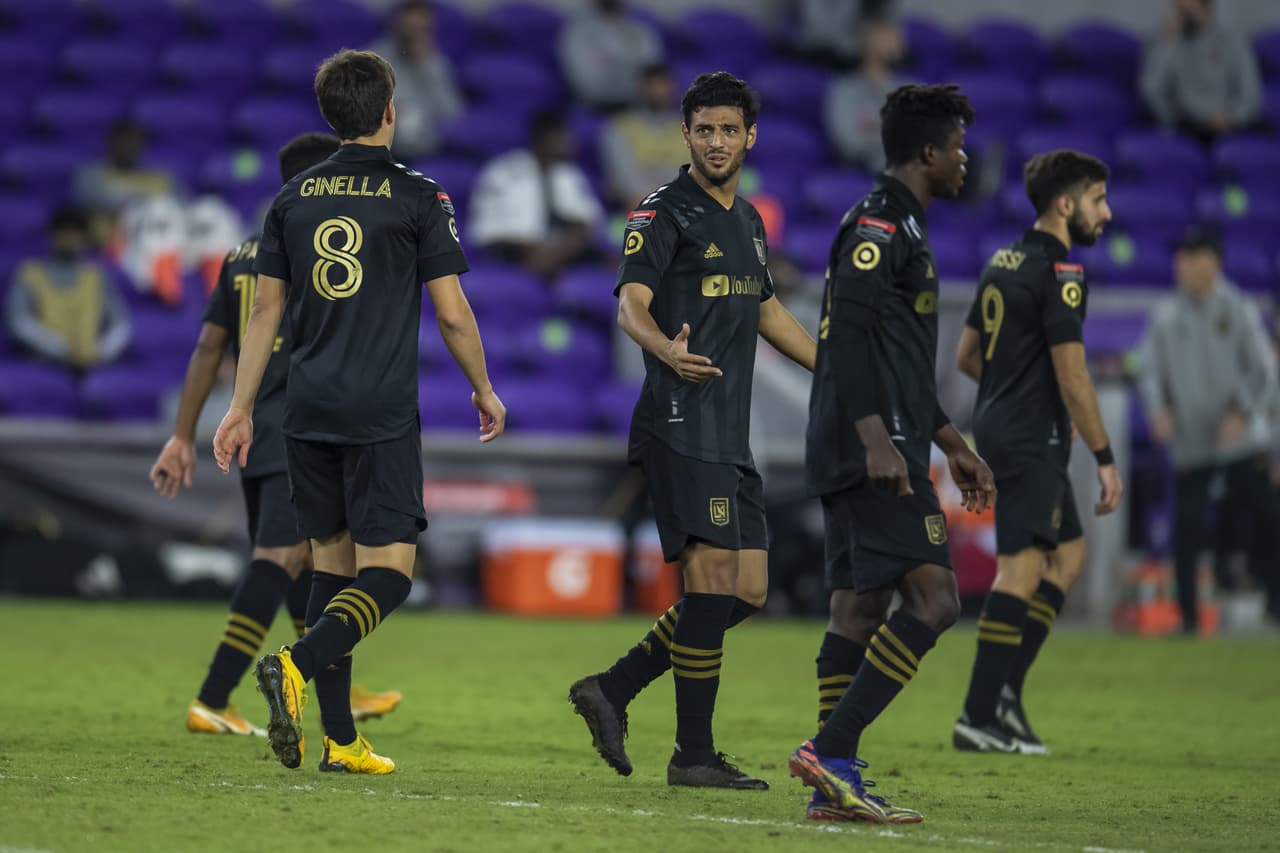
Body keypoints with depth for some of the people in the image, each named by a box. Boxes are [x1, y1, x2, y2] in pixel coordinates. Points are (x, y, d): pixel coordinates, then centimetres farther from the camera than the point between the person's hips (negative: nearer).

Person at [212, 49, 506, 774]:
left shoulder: (295, 197, 9)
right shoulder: (418, 197, -4)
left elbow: (265, 310, 11)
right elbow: (452, 312, -4)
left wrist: (242, 407, 17)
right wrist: (485, 390, 11)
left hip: (310, 412, 5)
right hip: (383, 415, -5)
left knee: (333, 561, 12)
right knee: (388, 570, -4)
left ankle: (341, 740, 10)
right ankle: (295, 667, -29)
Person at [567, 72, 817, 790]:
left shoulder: (748, 220, 19)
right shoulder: (665, 213, -6)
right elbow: (630, 304, -18)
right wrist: (666, 348, -39)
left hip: (732, 434, 9)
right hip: (682, 425, -9)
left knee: (748, 591, 6)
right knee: (714, 581, -12)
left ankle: (613, 690, 13)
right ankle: (695, 755, -7)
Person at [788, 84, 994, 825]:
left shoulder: (902, 228, 23)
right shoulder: (879, 223, -10)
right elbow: (849, 333, -21)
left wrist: (955, 445, 31)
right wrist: (876, 438, -29)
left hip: (874, 451, 11)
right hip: (872, 448, -11)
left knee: (861, 607, 7)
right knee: (934, 594, -15)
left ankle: (835, 787, 6)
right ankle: (831, 751, -19)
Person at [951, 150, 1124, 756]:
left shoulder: (1002, 263, 13)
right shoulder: (1059, 274, -14)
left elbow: (966, 355, 20)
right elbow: (1071, 376, -17)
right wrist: (1105, 459, -13)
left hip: (997, 428, 10)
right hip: (1030, 440, -10)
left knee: (1068, 553, 15)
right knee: (1021, 569, -9)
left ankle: (1006, 689, 9)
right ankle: (979, 718, -11)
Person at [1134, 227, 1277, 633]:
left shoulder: (1238, 311, 0)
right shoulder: (1165, 316, 6)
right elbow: (1150, 370, 7)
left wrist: (1243, 414, -16)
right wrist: (1158, 410, -13)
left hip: (1240, 443, -1)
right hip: (1189, 445, 1)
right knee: (1186, 532, -3)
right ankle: (1188, 618, 5)